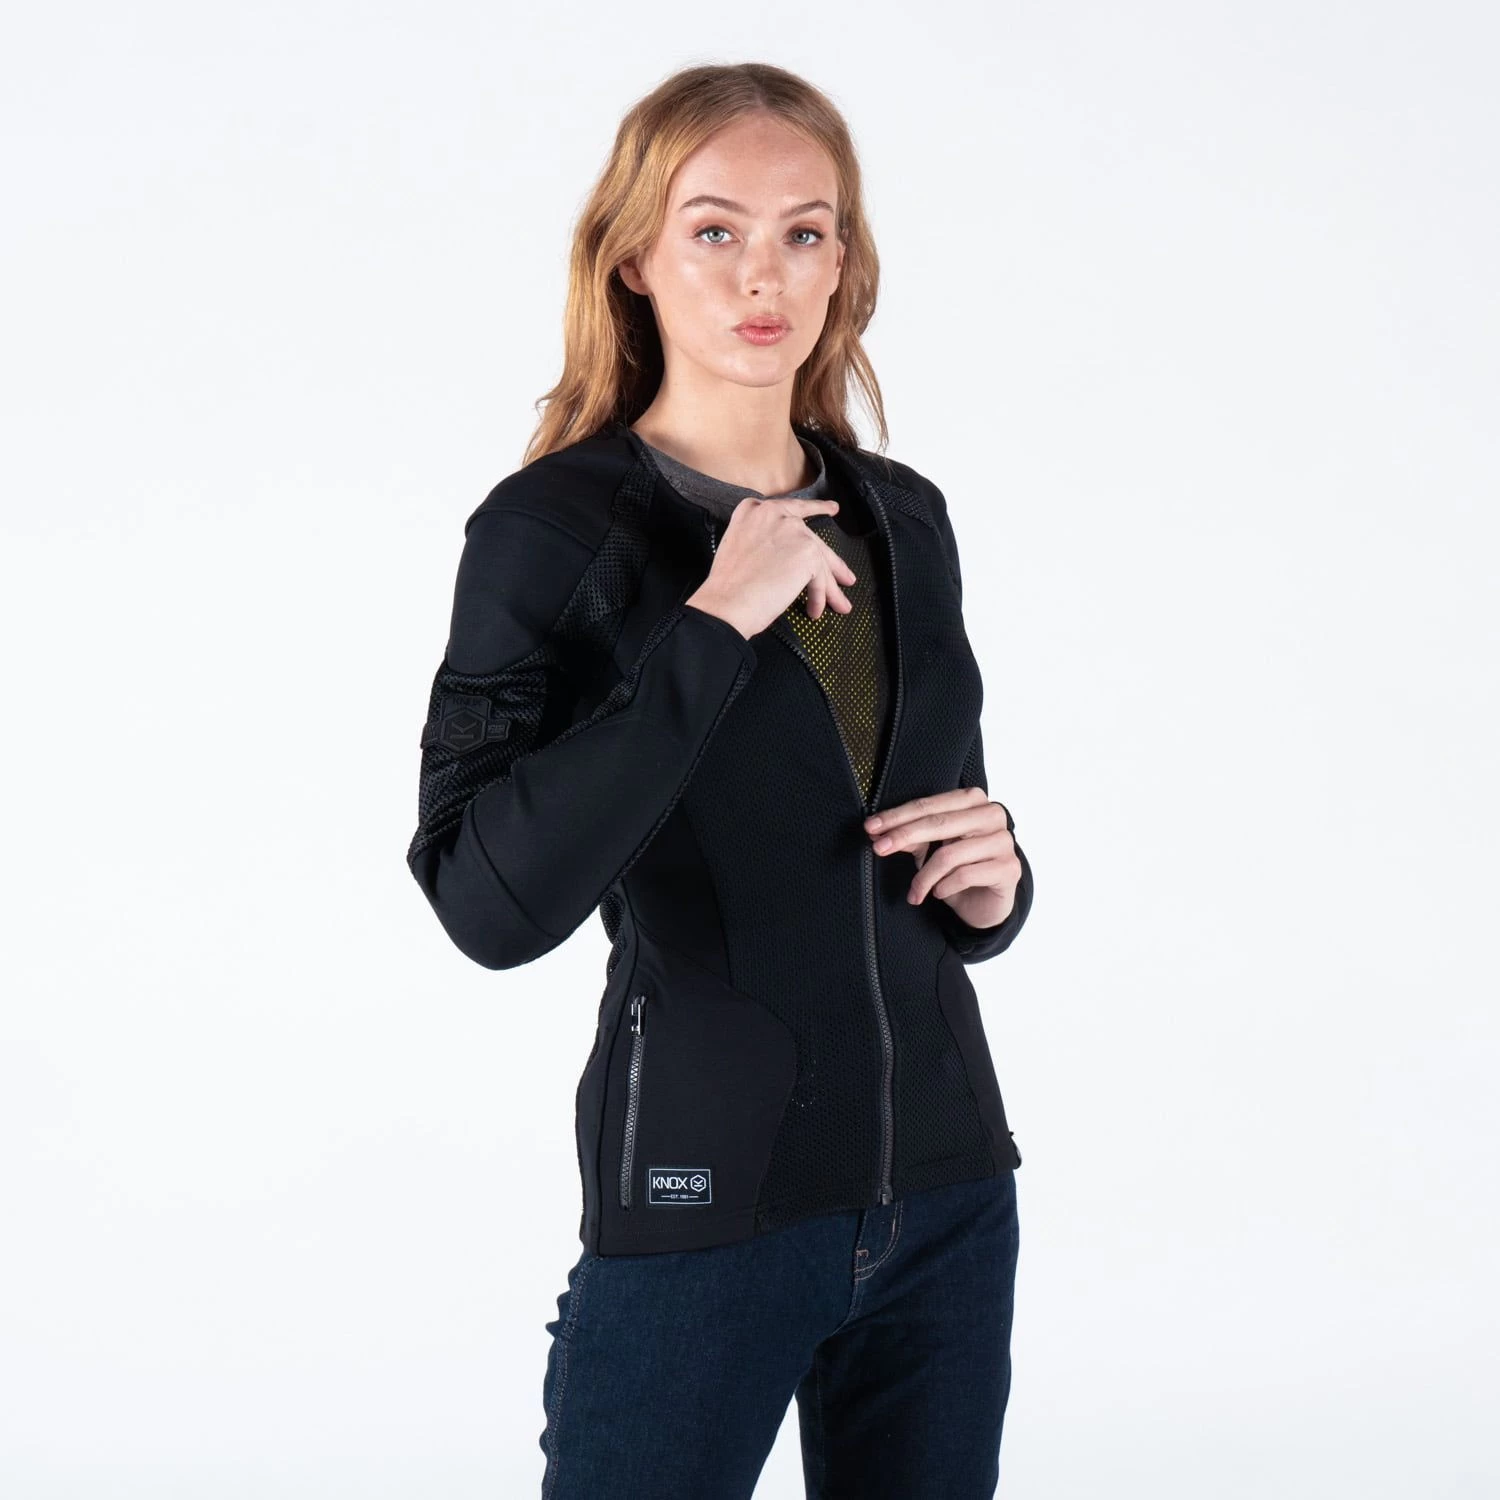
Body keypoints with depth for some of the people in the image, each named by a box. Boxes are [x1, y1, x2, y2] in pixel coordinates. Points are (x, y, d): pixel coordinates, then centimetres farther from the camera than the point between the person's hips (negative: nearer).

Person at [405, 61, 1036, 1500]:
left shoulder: (902, 517, 8)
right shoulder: (554, 528, -8)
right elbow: (491, 902, -22)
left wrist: (992, 881, -3)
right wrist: (713, 624, -22)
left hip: (948, 1198, 5)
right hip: (706, 1207, -5)